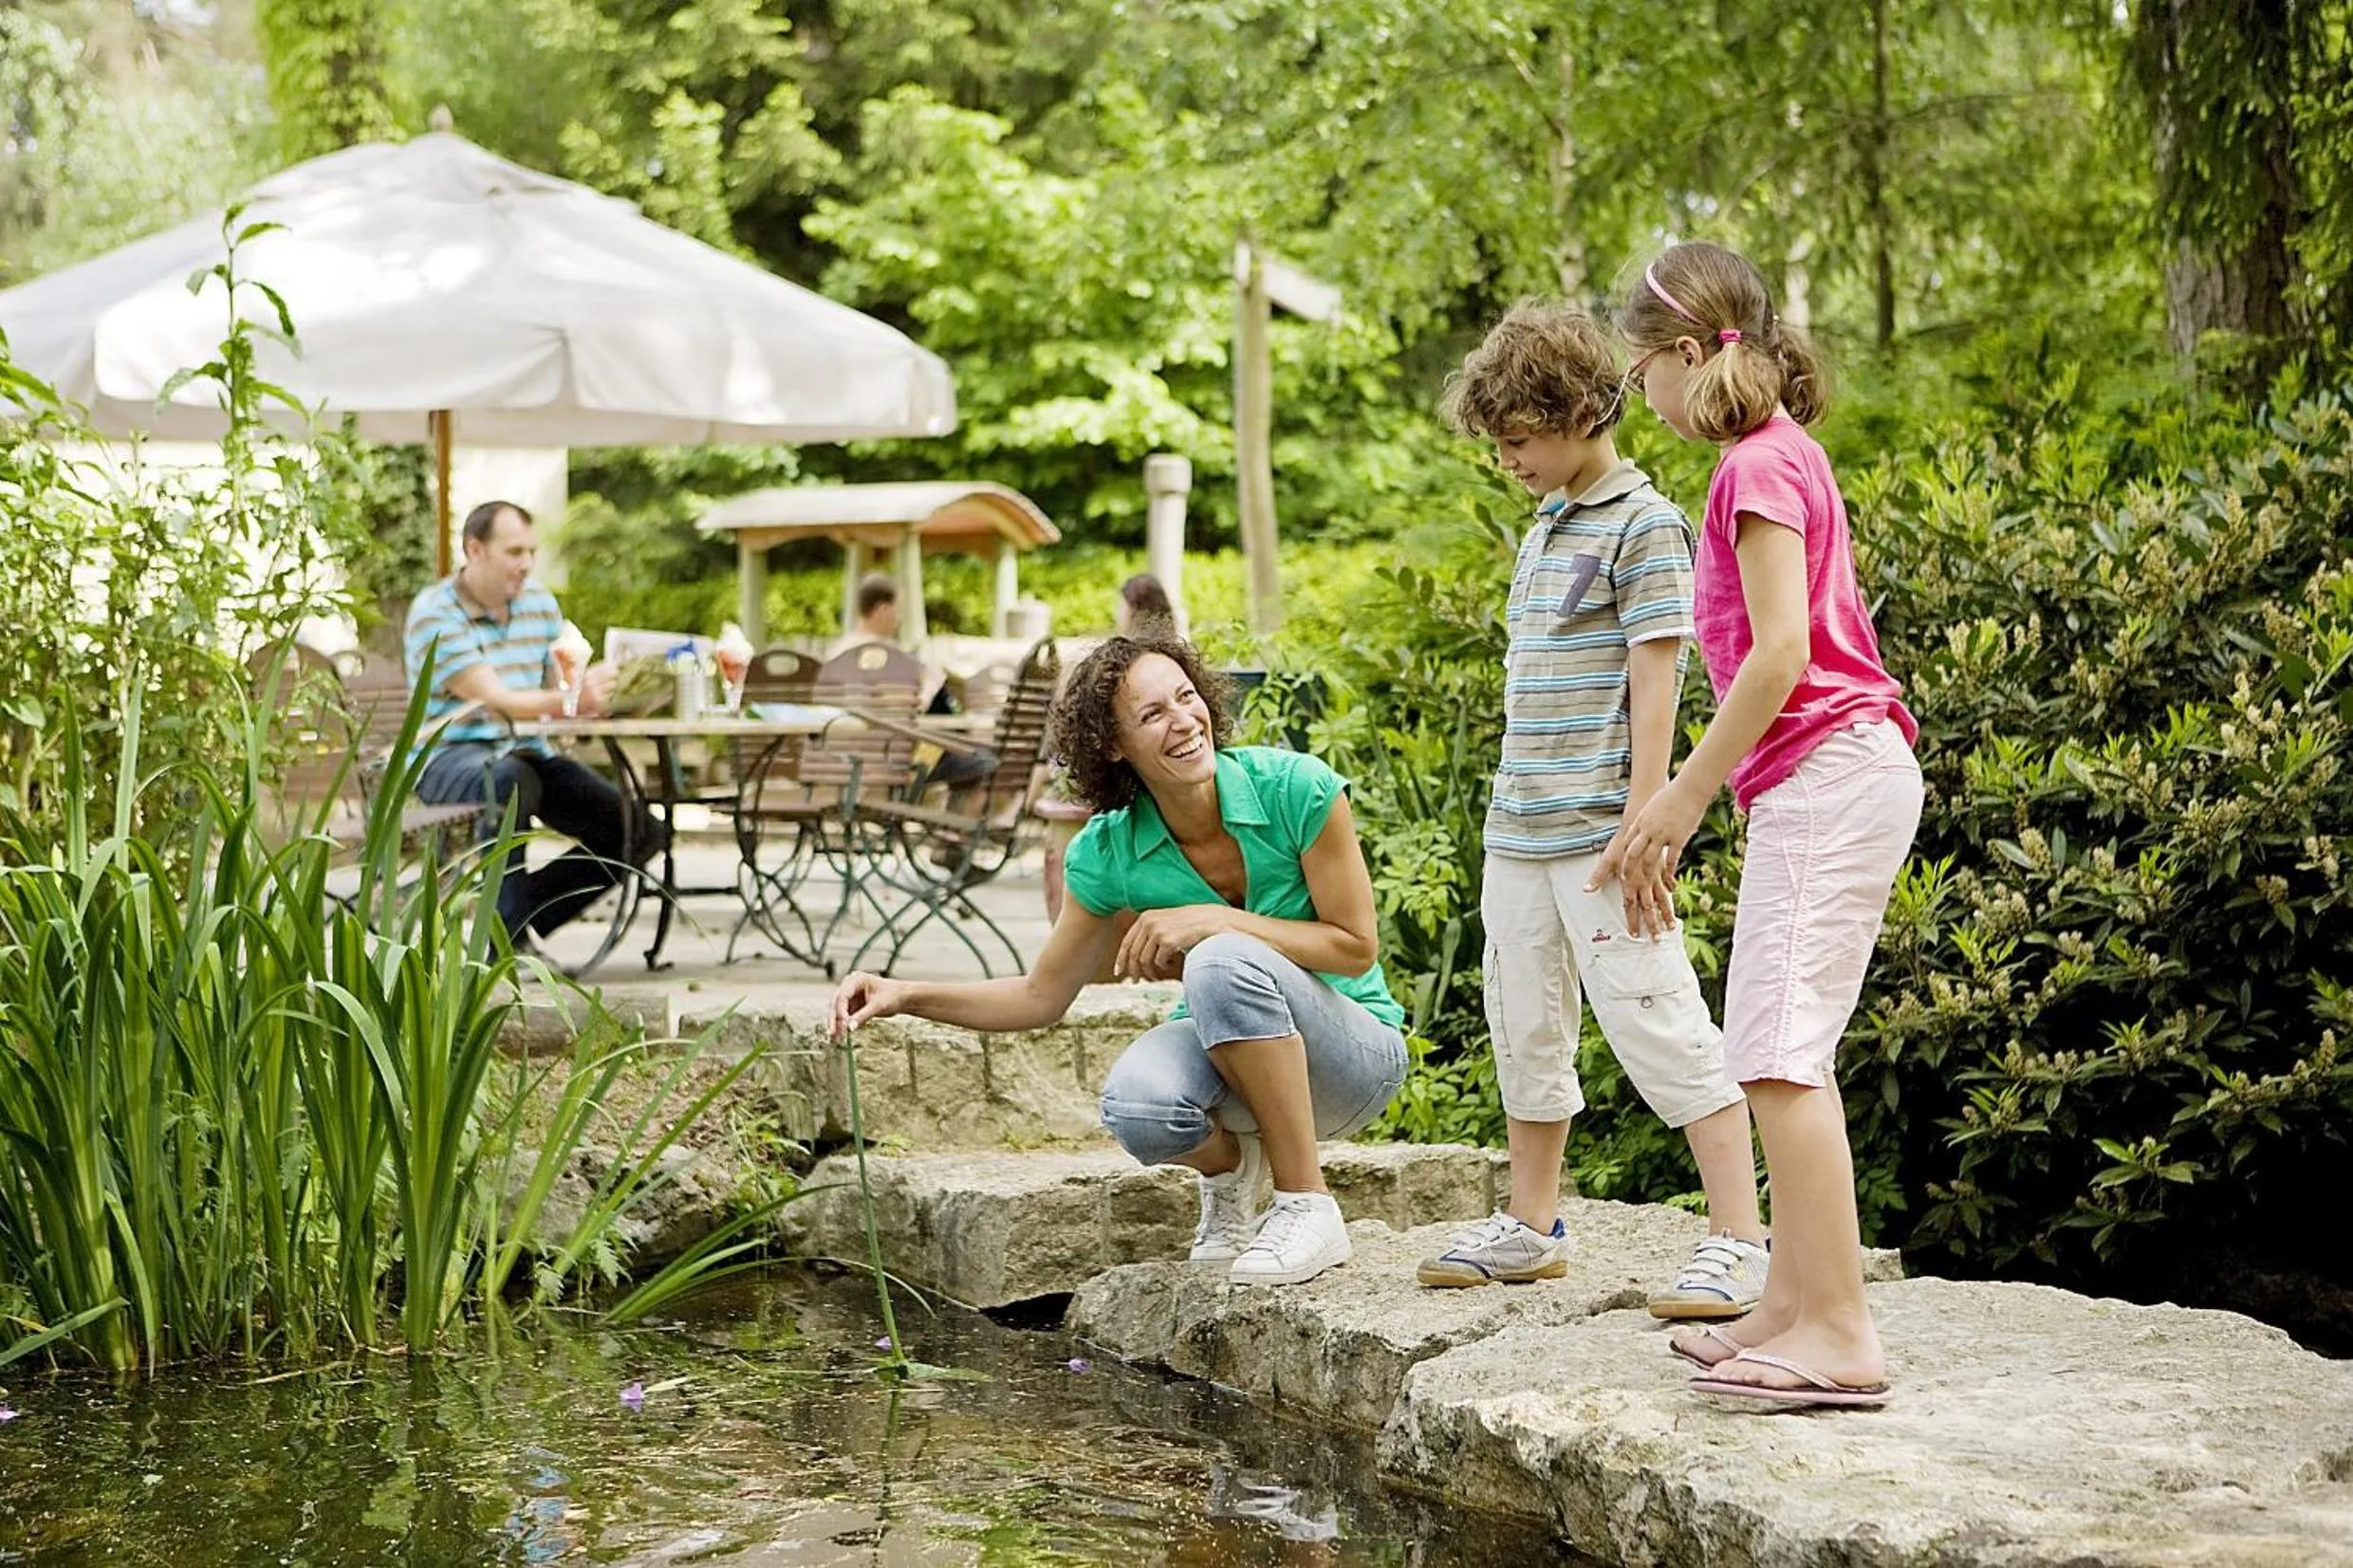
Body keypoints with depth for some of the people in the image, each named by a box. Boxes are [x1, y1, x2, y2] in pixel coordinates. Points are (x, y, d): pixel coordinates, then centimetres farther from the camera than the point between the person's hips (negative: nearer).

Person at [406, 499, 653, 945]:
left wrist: (591, 693, -17)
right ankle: (505, 935, -30)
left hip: (526, 752, 7)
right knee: (513, 780, -41)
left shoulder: (540, 602, 10)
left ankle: (523, 922, 2)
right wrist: (571, 702, -36)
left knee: (634, 831, -10)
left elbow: (561, 686, 9)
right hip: (449, 754, -6)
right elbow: (495, 699, -21)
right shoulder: (435, 614, -12)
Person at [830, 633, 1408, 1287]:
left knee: (1227, 961, -34)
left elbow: (1355, 946, -13)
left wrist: (1213, 921, -24)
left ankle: (1308, 1207, -20)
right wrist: (905, 995, -12)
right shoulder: (1111, 851, -9)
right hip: (1234, 1054, 3)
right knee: (1135, 1103, -32)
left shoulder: (1297, 788, -18)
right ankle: (1228, 1165, 4)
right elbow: (1042, 995, 2)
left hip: (1355, 1050, -3)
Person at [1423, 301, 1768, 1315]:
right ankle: (1530, 1225, 27)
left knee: (1659, 1025, -9)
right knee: (1526, 1031, 14)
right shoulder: (1544, 529, 16)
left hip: (1598, 831, -9)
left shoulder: (1642, 526, -8)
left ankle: (1739, 1240, -5)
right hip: (1520, 831, 9)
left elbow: (1653, 683, -13)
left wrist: (1638, 828, -18)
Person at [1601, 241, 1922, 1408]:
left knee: (1778, 1049, -14)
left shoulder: (1761, 465, -10)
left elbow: (1781, 654, -19)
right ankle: (1791, 1304, 15)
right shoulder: (1777, 456, 20)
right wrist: (1675, 809, 20)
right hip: (1818, 780, 10)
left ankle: (1840, 1333, -15)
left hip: (1830, 772, -10)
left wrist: (1680, 800, -13)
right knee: (1772, 1052, 11)